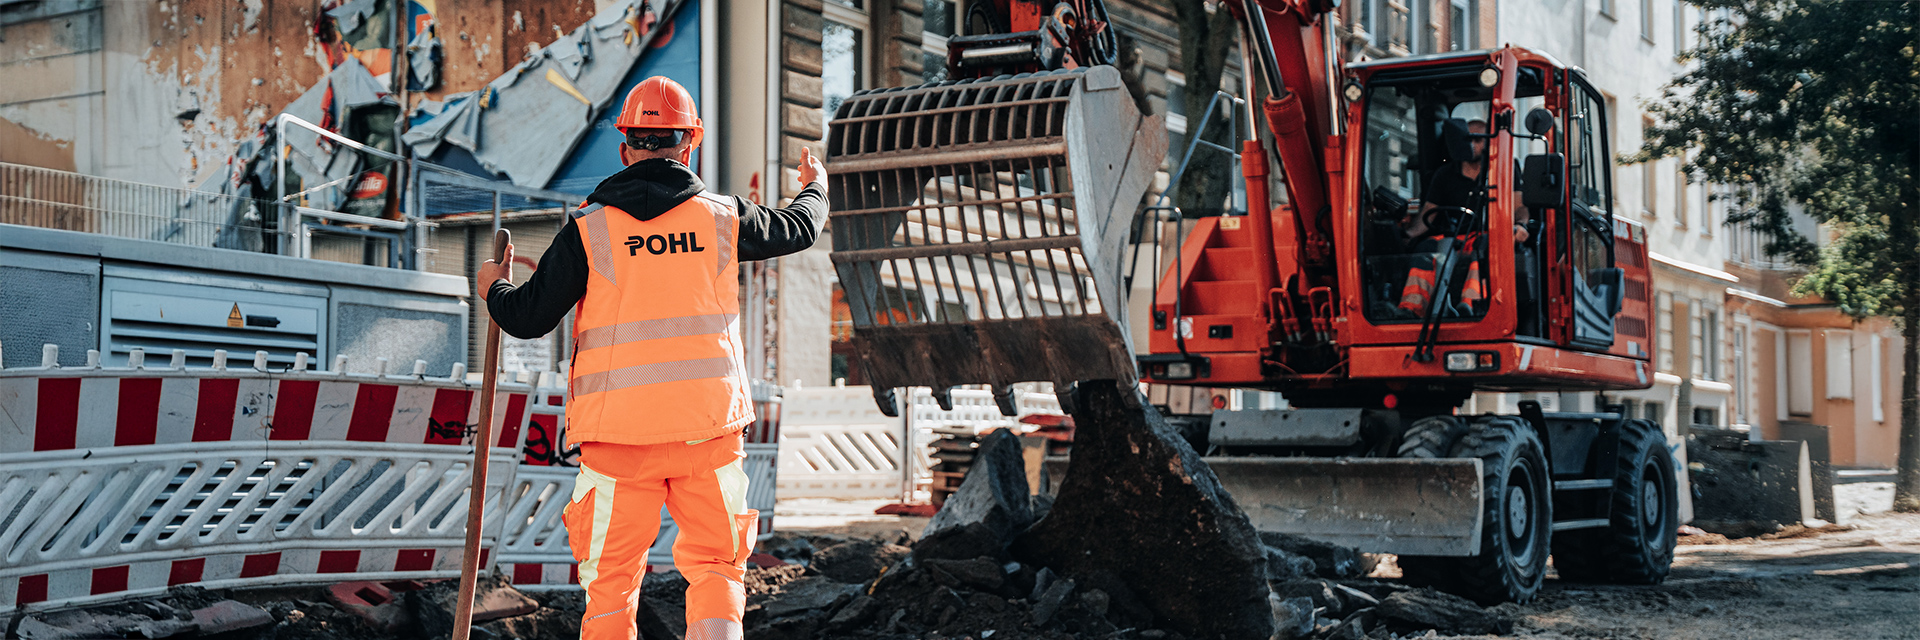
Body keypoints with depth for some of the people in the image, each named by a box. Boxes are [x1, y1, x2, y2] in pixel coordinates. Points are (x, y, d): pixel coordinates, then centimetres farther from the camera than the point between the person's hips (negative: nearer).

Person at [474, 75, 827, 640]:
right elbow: (799, 229, 23)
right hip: (708, 424, 1)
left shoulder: (589, 228, -2)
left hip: (620, 430, -1)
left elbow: (529, 318, 0)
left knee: (611, 583, 9)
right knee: (714, 566, 13)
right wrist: (815, 186, 46)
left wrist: (494, 286, 23)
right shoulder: (722, 217, 4)